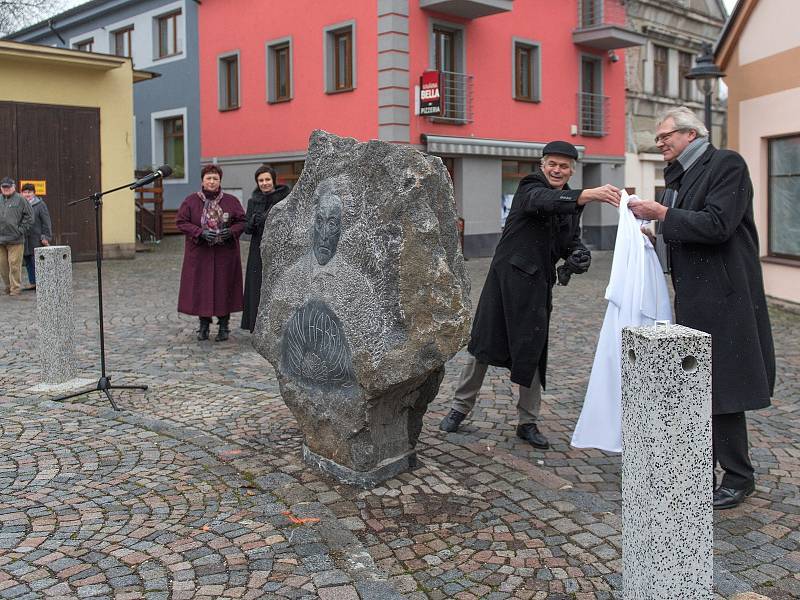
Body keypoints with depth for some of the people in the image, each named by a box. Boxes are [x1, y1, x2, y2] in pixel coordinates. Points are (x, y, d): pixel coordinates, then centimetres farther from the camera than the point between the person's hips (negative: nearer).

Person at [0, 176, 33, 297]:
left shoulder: (20, 200, -2)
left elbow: (29, 217, -2)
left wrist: (21, 230, -8)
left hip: (15, 239, -5)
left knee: (14, 265, -4)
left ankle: (15, 288, 4)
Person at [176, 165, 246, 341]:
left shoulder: (231, 201, 3)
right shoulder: (191, 201, 1)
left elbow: (242, 221, 4)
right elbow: (181, 222, -2)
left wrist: (231, 231, -15)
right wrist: (201, 232, -16)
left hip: (224, 254, 0)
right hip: (199, 253, 0)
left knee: (223, 287, 2)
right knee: (201, 288, 2)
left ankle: (224, 326, 13)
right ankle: (203, 325, 15)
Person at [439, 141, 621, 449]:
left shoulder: (570, 202, 13)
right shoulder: (530, 187, -7)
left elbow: (571, 241, 15)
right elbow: (543, 201, -31)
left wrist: (579, 255, -10)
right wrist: (588, 195, -47)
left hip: (538, 284, 5)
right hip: (506, 276, -5)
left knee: (532, 353, 6)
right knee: (482, 345, 4)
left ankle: (528, 423, 18)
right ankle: (460, 408, 20)